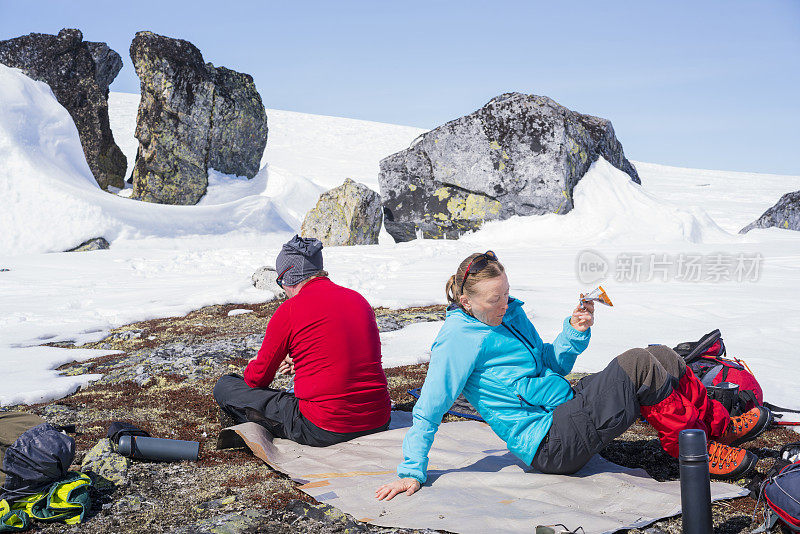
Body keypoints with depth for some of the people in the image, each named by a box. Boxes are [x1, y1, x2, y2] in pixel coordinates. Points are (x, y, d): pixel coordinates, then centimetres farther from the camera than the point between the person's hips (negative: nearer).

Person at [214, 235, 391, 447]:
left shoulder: (289, 310, -8)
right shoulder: (359, 300, 9)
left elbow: (258, 379, 3)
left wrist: (253, 367, 26)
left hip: (323, 431, -7)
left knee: (224, 387, 5)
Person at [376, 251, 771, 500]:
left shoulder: (511, 314, 12)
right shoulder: (457, 340, -13)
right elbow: (427, 410, -13)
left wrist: (574, 332, 2)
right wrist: (411, 472, -18)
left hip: (567, 410, 9)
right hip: (550, 444, -9)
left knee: (660, 358, -1)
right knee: (639, 366, -20)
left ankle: (719, 425, 13)